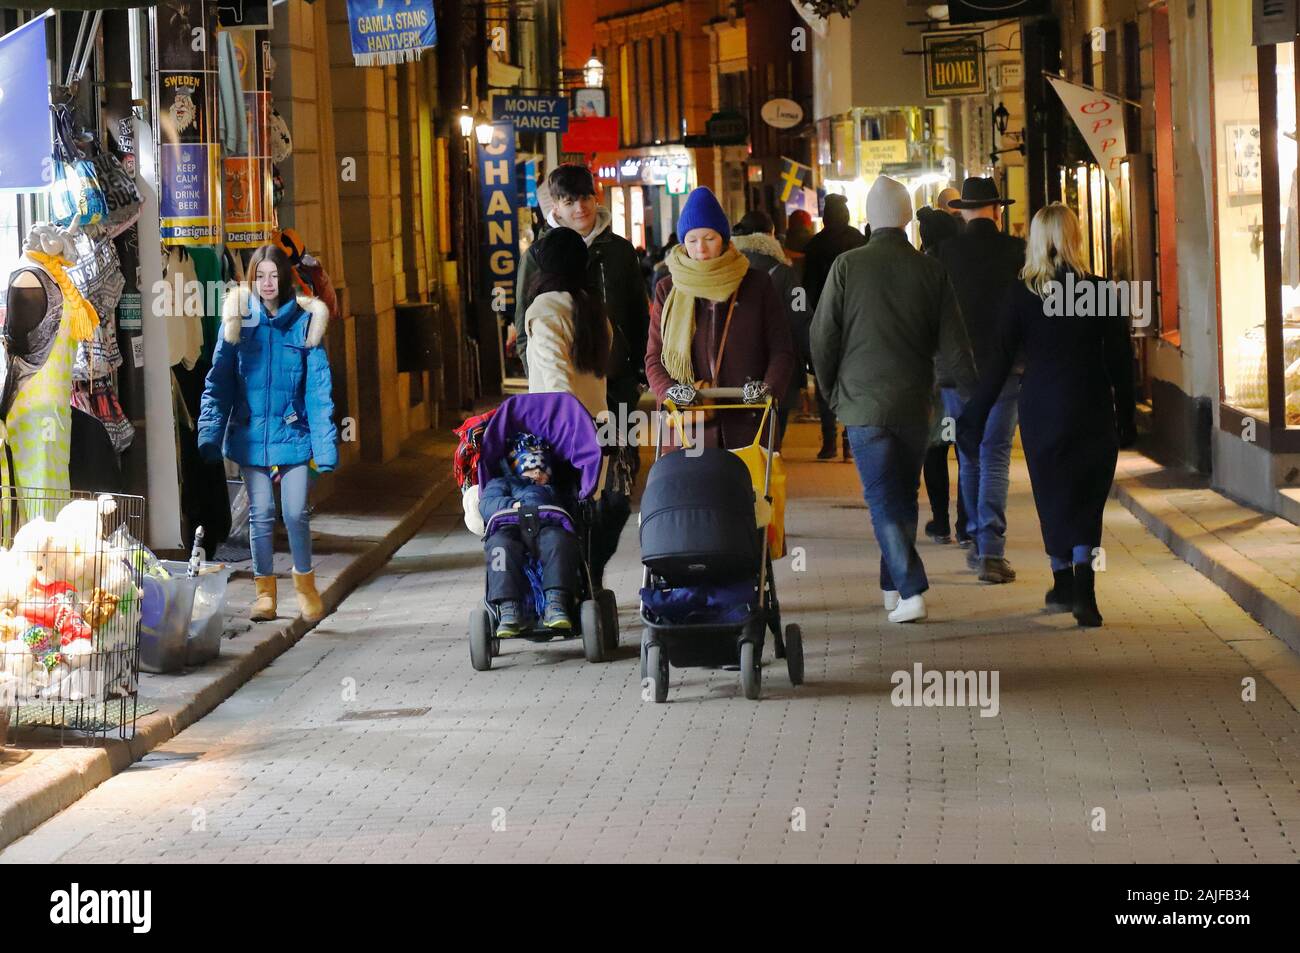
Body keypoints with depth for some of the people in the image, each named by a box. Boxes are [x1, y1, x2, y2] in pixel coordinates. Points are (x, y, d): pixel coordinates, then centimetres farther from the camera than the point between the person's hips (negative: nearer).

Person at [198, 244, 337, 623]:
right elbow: (219, 380, 2)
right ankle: (264, 589, 18)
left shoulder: (304, 322, -1)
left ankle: (305, 583, 19)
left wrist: (325, 443, -7)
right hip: (250, 433, 1)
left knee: (296, 513, -3)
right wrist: (210, 432, -5)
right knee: (260, 513, 5)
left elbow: (319, 387, -2)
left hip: (293, 433, -1)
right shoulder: (239, 320, 0)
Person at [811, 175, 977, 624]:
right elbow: (954, 343, 0)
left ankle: (911, 589, -14)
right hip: (914, 403, 3)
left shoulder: (847, 266, -7)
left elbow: (822, 336, -3)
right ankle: (892, 586, 25)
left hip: (863, 402, -3)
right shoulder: (930, 270, -2)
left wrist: (832, 393, 10)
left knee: (882, 498, -2)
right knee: (904, 495, 16)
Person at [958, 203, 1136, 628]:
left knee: (1053, 497, 15)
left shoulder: (1020, 295, -6)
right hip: (1092, 410, 0)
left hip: (1041, 409, 0)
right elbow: (1120, 360, -1)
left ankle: (1064, 583, 24)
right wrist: (1125, 418, 8)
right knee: (1087, 500, 3)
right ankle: (1083, 589, -13)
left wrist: (975, 416, 1)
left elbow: (1000, 360, -6)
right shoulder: (1101, 291, -5)